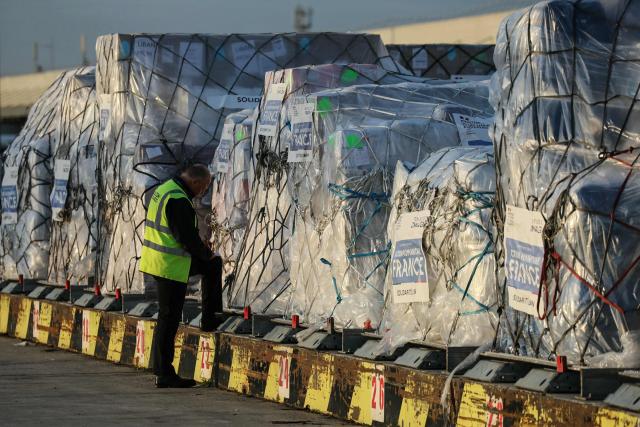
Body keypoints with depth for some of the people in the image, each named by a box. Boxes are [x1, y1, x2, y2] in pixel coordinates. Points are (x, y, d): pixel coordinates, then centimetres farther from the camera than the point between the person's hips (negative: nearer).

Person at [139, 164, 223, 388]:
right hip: (170, 266, -10)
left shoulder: (164, 189, 11)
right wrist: (207, 254, -3)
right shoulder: (179, 201, -21)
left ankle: (210, 319, 24)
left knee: (214, 265, 21)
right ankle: (164, 375, 3)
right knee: (169, 318, -3)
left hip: (155, 258, 10)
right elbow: (189, 237, -22)